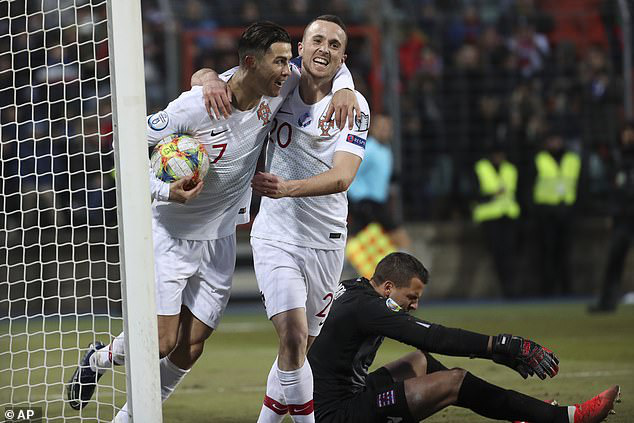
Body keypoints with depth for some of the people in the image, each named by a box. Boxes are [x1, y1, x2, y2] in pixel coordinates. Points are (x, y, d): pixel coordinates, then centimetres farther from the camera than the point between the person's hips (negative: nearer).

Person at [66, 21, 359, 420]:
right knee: (162, 342, -9)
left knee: (190, 349, 3)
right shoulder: (196, 105, -25)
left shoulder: (278, 88, -10)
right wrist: (165, 191, -31)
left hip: (219, 240, 5)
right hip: (169, 233, -5)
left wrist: (344, 89, -13)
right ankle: (100, 358, 22)